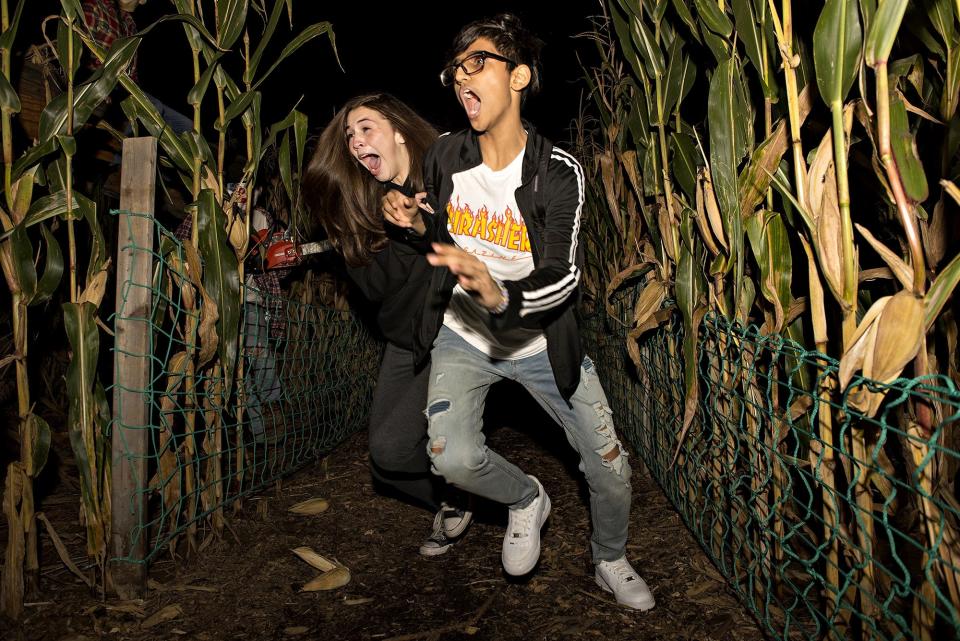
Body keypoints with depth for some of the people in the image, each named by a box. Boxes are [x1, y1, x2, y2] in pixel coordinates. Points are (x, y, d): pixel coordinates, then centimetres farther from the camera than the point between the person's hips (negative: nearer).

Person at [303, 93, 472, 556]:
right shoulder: (372, 202, 2)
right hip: (403, 344, 6)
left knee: (391, 447, -15)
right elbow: (373, 285, -7)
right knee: (383, 453, 4)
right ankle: (450, 504, 30)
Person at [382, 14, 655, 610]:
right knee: (453, 458, -22)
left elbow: (563, 277, -19)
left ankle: (612, 562, 35)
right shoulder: (445, 155, -6)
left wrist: (500, 295, -40)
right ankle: (526, 498, 14)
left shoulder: (559, 172, -17)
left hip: (539, 338, -1)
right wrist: (418, 225, -12)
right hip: (463, 335, 2)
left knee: (610, 467, 1)